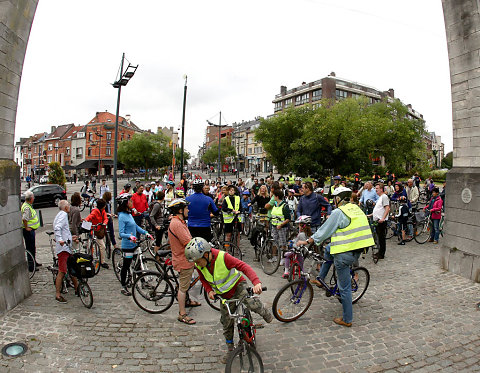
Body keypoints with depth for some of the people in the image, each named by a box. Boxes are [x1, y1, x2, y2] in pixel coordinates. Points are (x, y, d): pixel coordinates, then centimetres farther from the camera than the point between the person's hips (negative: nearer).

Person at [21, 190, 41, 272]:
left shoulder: (29, 206, 11)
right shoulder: (27, 208, -22)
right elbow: (24, 219, -33)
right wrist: (26, 228, -23)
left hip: (31, 230, 11)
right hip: (28, 231, -11)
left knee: (33, 247, 21)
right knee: (30, 248, -3)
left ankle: (34, 262, 35)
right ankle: (30, 266, 4)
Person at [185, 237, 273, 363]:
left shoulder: (223, 257, -31)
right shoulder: (199, 265, -14)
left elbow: (244, 266, -34)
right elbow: (203, 279, 6)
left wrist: (256, 282, -48)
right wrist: (209, 290, -14)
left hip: (238, 286, -5)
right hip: (225, 296, 5)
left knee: (252, 304, -31)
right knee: (226, 324, 10)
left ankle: (266, 313, 4)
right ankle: (230, 350, 34)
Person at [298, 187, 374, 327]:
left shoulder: (339, 212, -14)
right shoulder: (357, 209, 9)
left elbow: (324, 231, -11)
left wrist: (306, 242, -2)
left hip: (344, 254, -8)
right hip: (358, 251, 8)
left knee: (345, 287, 5)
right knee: (328, 249, 29)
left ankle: (347, 320, 18)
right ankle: (320, 279, 34)